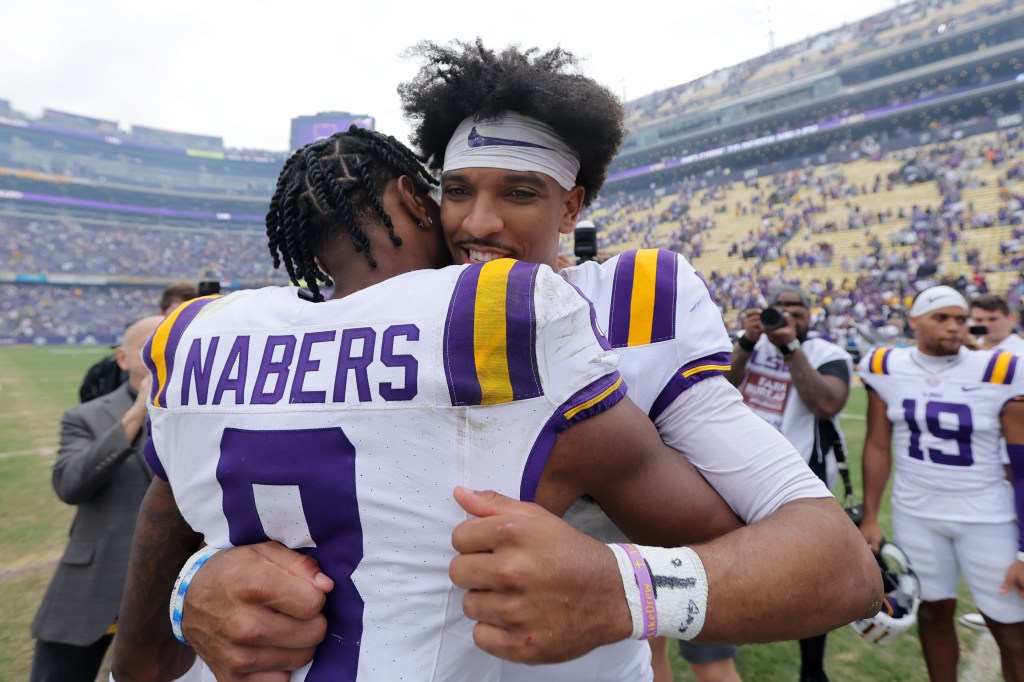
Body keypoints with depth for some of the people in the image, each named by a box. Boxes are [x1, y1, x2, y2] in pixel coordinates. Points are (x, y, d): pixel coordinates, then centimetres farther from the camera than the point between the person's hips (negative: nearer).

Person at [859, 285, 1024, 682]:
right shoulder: (886, 369, -5)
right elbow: (878, 447, 3)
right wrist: (870, 517, 3)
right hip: (915, 514, 2)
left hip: (986, 517, -2)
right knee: (934, 610, 16)